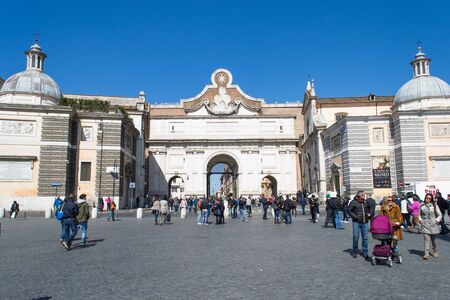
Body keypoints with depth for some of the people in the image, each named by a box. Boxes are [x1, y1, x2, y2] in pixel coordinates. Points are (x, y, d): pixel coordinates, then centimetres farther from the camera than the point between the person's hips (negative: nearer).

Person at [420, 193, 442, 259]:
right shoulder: (422, 205, 6)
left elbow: (440, 215, 5)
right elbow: (419, 214, 17)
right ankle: (426, 253, -12)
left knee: (433, 239, 12)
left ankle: (435, 252, 32)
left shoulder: (434, 205, 1)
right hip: (425, 224, 0)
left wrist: (437, 220, -9)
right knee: (426, 238, -10)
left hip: (433, 224, 0)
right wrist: (420, 219, 1)